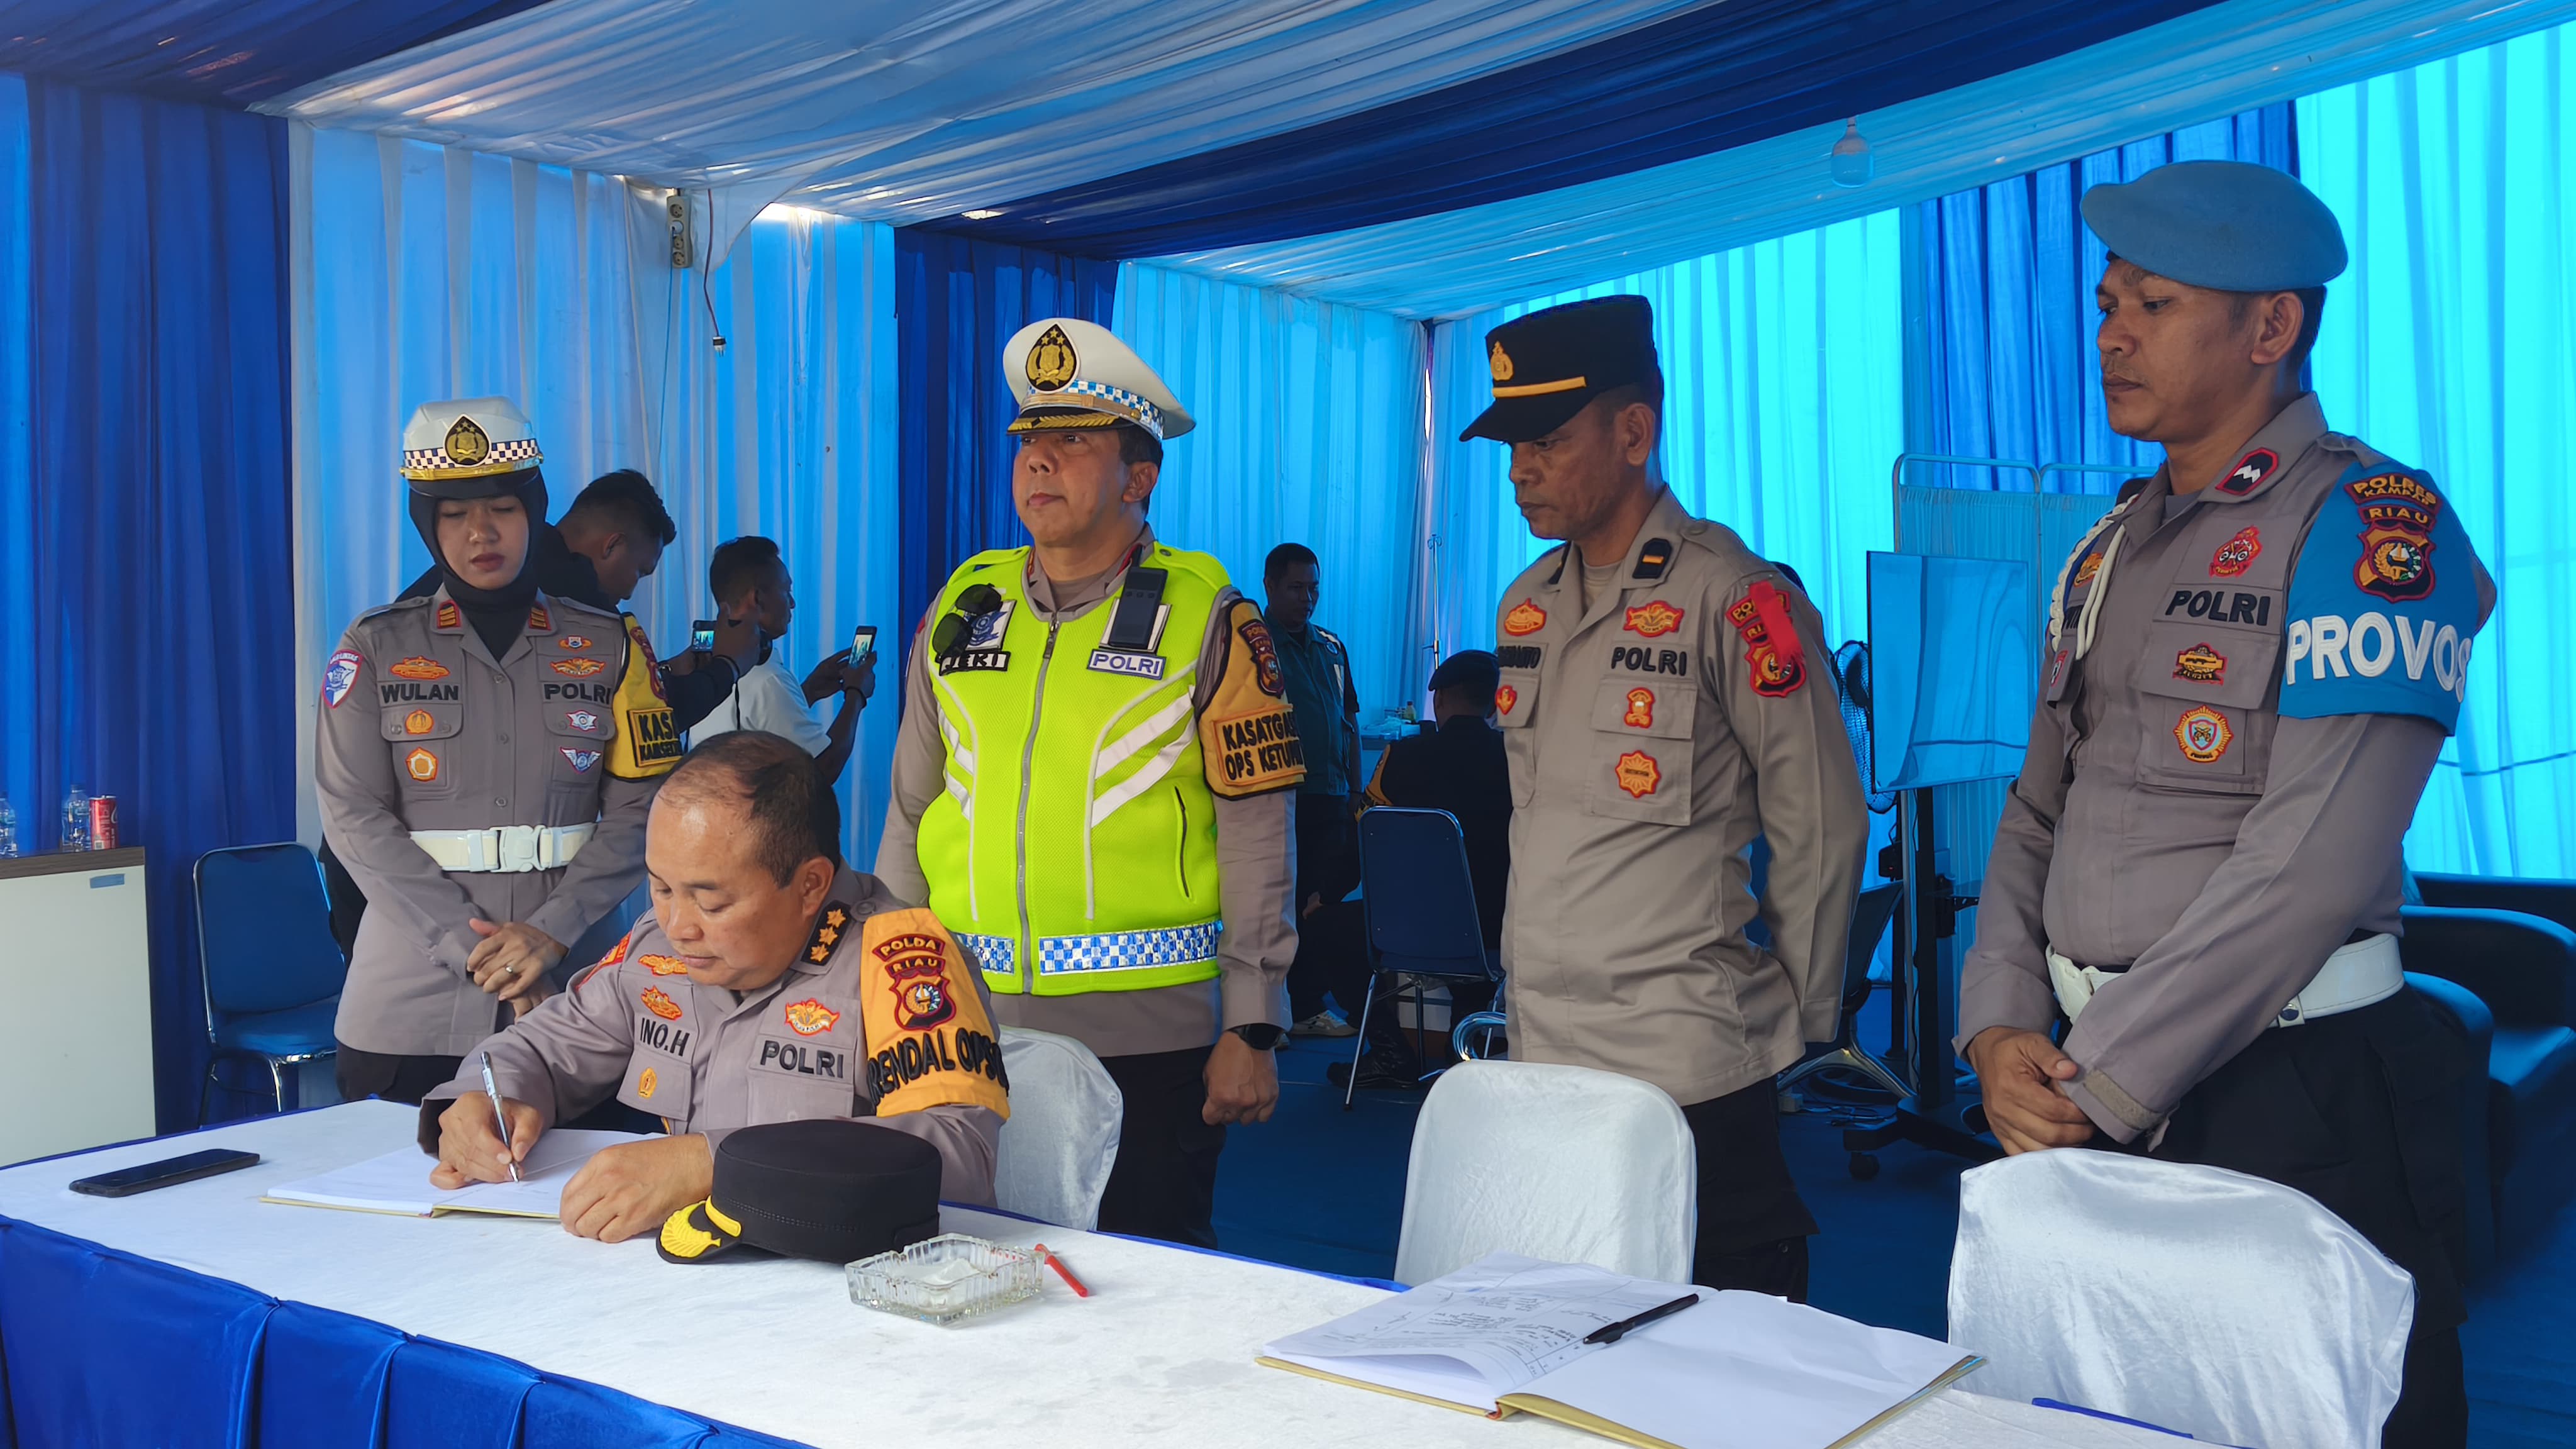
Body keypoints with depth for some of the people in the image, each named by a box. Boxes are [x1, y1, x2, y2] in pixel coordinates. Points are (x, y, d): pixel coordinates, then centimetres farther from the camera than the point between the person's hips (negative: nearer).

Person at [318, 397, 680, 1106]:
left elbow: (639, 806, 0)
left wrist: (550, 931, -15)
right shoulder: (376, 648, 5)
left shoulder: (609, 645, 6)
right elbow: (356, 817, -3)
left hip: (572, 989, 0)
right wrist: (472, 948, -13)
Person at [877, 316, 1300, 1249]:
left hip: (1150, 1034, -4)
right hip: (974, 1027, 4)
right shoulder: (960, 611, 9)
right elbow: (910, 817, 14)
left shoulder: (1207, 621, -3)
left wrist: (1252, 1032, -8)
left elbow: (1256, 838, -5)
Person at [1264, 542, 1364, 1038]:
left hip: (1329, 799, 6)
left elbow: (1350, 723, 19)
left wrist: (1355, 793, 15)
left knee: (1322, 904, 7)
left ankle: (1308, 1007, 15)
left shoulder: (1330, 647, 16)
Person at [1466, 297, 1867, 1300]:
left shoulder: (1731, 597, -10)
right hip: (1541, 1057, 7)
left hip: (1690, 1069, -7)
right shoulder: (1527, 607, 12)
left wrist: (1799, 1019, 0)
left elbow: (1820, 827, -6)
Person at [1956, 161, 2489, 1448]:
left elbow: (2313, 863, -20)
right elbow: (2039, 809, 13)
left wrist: (2097, 1080, -18)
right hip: (2103, 1090, 7)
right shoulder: (2112, 547, 13)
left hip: (2300, 1091, -7)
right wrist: (2000, 1032, -2)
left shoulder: (2371, 525, -11)